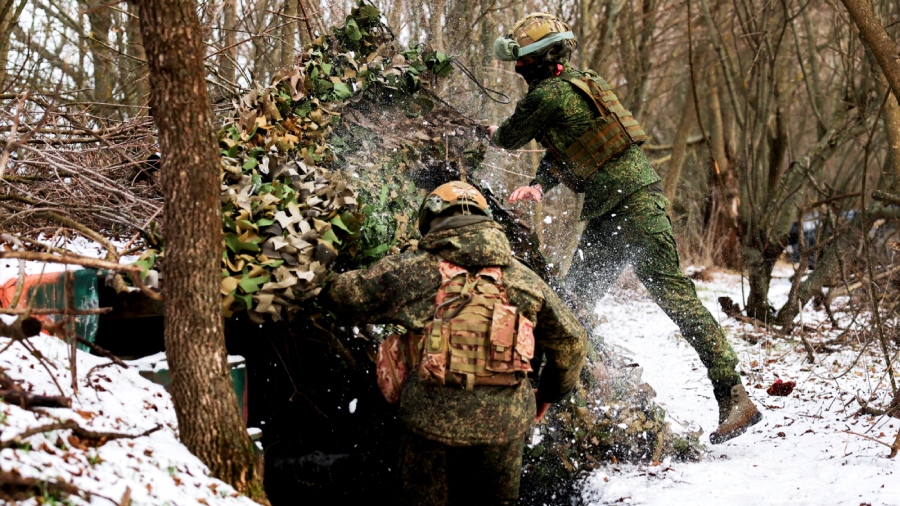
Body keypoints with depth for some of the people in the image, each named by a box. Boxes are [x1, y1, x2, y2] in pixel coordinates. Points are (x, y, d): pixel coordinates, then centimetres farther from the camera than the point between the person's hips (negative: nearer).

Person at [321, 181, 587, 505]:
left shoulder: (411, 270, -1)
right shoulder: (522, 278, 8)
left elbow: (338, 295, 7)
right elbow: (571, 340, 15)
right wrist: (549, 394, 30)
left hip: (434, 419, -2)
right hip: (506, 423, 2)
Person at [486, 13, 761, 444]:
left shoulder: (546, 95, -12)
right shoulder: (576, 85, 17)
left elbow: (510, 138, 5)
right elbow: (559, 153, 16)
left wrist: (494, 132, 28)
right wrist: (538, 185, -3)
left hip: (634, 203, -10)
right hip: (605, 215, 10)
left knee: (672, 292, -13)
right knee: (574, 300, 11)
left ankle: (734, 397, -14)